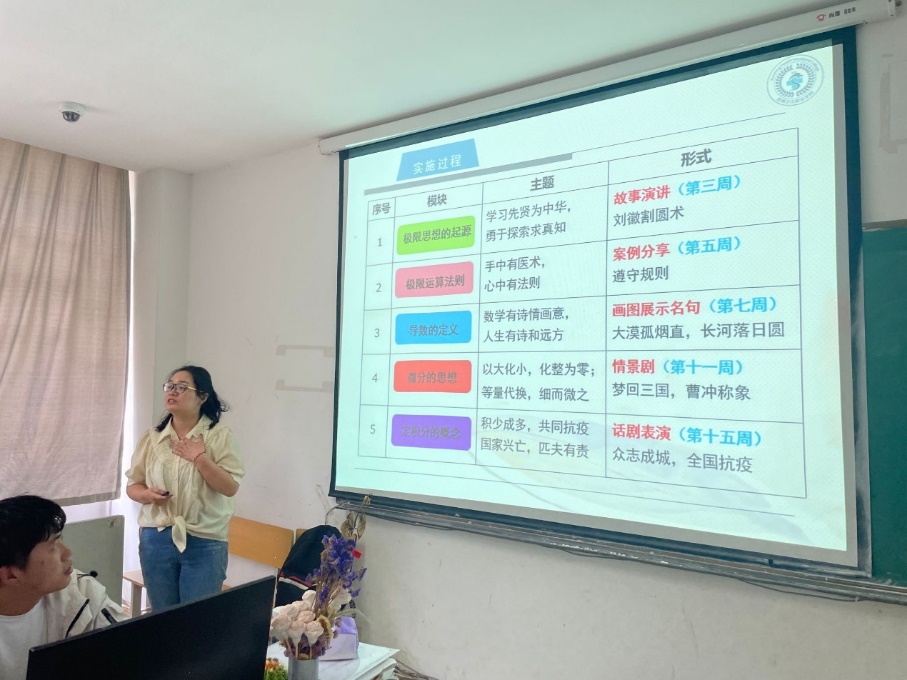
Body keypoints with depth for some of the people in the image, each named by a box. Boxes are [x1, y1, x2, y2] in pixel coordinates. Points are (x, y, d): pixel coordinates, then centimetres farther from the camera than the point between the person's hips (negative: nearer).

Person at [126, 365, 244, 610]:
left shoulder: (219, 435, -6)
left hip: (204, 542, -3)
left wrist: (199, 457, -18)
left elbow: (230, 487, -11)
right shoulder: (151, 437, 5)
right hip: (156, 539, 4)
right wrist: (147, 495, -12)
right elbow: (132, 485, 9)